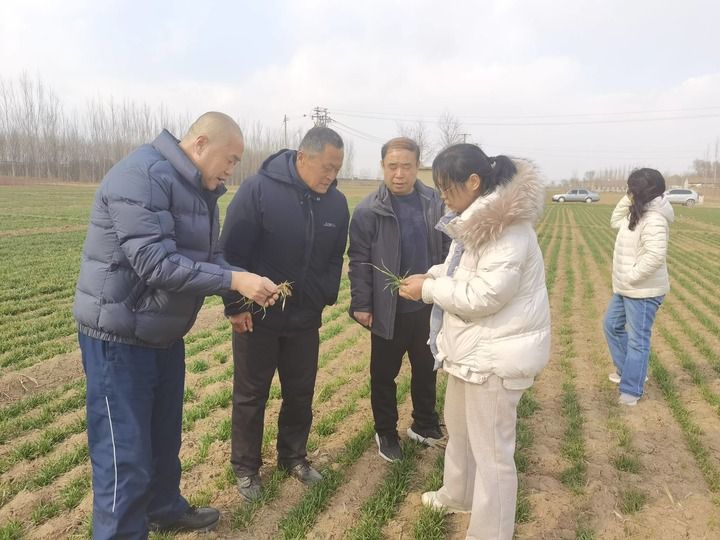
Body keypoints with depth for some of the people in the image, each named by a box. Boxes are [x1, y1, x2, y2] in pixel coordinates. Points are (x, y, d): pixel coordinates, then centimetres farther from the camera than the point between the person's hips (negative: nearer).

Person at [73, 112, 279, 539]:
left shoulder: (199, 190, 7)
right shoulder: (141, 177, -22)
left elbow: (209, 258, 6)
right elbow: (155, 263, -30)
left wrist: (249, 287, -11)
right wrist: (235, 280, -28)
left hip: (166, 335, 9)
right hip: (120, 338, -9)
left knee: (165, 437, 23)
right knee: (125, 456, 0)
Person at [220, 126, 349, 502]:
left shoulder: (336, 202, -3)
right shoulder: (259, 189, -17)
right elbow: (232, 251, -14)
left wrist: (325, 298, 4)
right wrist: (235, 305, -12)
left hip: (305, 318, 4)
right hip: (257, 316, -4)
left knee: (301, 393, 16)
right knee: (251, 395, 11)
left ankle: (293, 457, 37)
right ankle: (246, 467, 30)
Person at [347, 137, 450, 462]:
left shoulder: (434, 202, -1)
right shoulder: (369, 210, -12)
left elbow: (447, 249, 7)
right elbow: (359, 261, -9)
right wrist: (361, 305, -11)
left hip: (429, 305, 4)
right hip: (388, 309, -3)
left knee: (426, 370, 19)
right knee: (384, 374, 12)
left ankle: (424, 425, 39)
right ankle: (386, 432, 32)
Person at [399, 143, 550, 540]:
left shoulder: (507, 227, -24)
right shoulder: (478, 220, 7)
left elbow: (485, 295, -26)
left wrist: (429, 290, -17)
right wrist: (433, 275, 1)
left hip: (496, 354, -11)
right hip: (472, 346, 11)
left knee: (491, 451, 4)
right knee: (458, 426, 27)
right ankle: (458, 496, 50)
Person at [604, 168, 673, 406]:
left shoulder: (654, 220, -24)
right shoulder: (638, 214, 7)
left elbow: (655, 256, -33)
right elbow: (615, 221, 22)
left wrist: (631, 277, -23)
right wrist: (627, 199, 6)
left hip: (643, 291, -10)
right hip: (626, 289, 10)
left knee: (637, 339, 0)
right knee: (611, 325, 21)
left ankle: (631, 389, 11)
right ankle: (627, 369, 36)